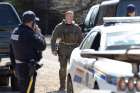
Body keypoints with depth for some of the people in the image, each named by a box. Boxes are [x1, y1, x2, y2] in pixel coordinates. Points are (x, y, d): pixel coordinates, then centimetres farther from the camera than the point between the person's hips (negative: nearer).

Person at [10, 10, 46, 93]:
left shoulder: (15, 31, 6)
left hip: (18, 65, 9)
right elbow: (42, 46, -16)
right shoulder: (29, 34, -23)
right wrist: (38, 32, -5)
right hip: (28, 68, -9)